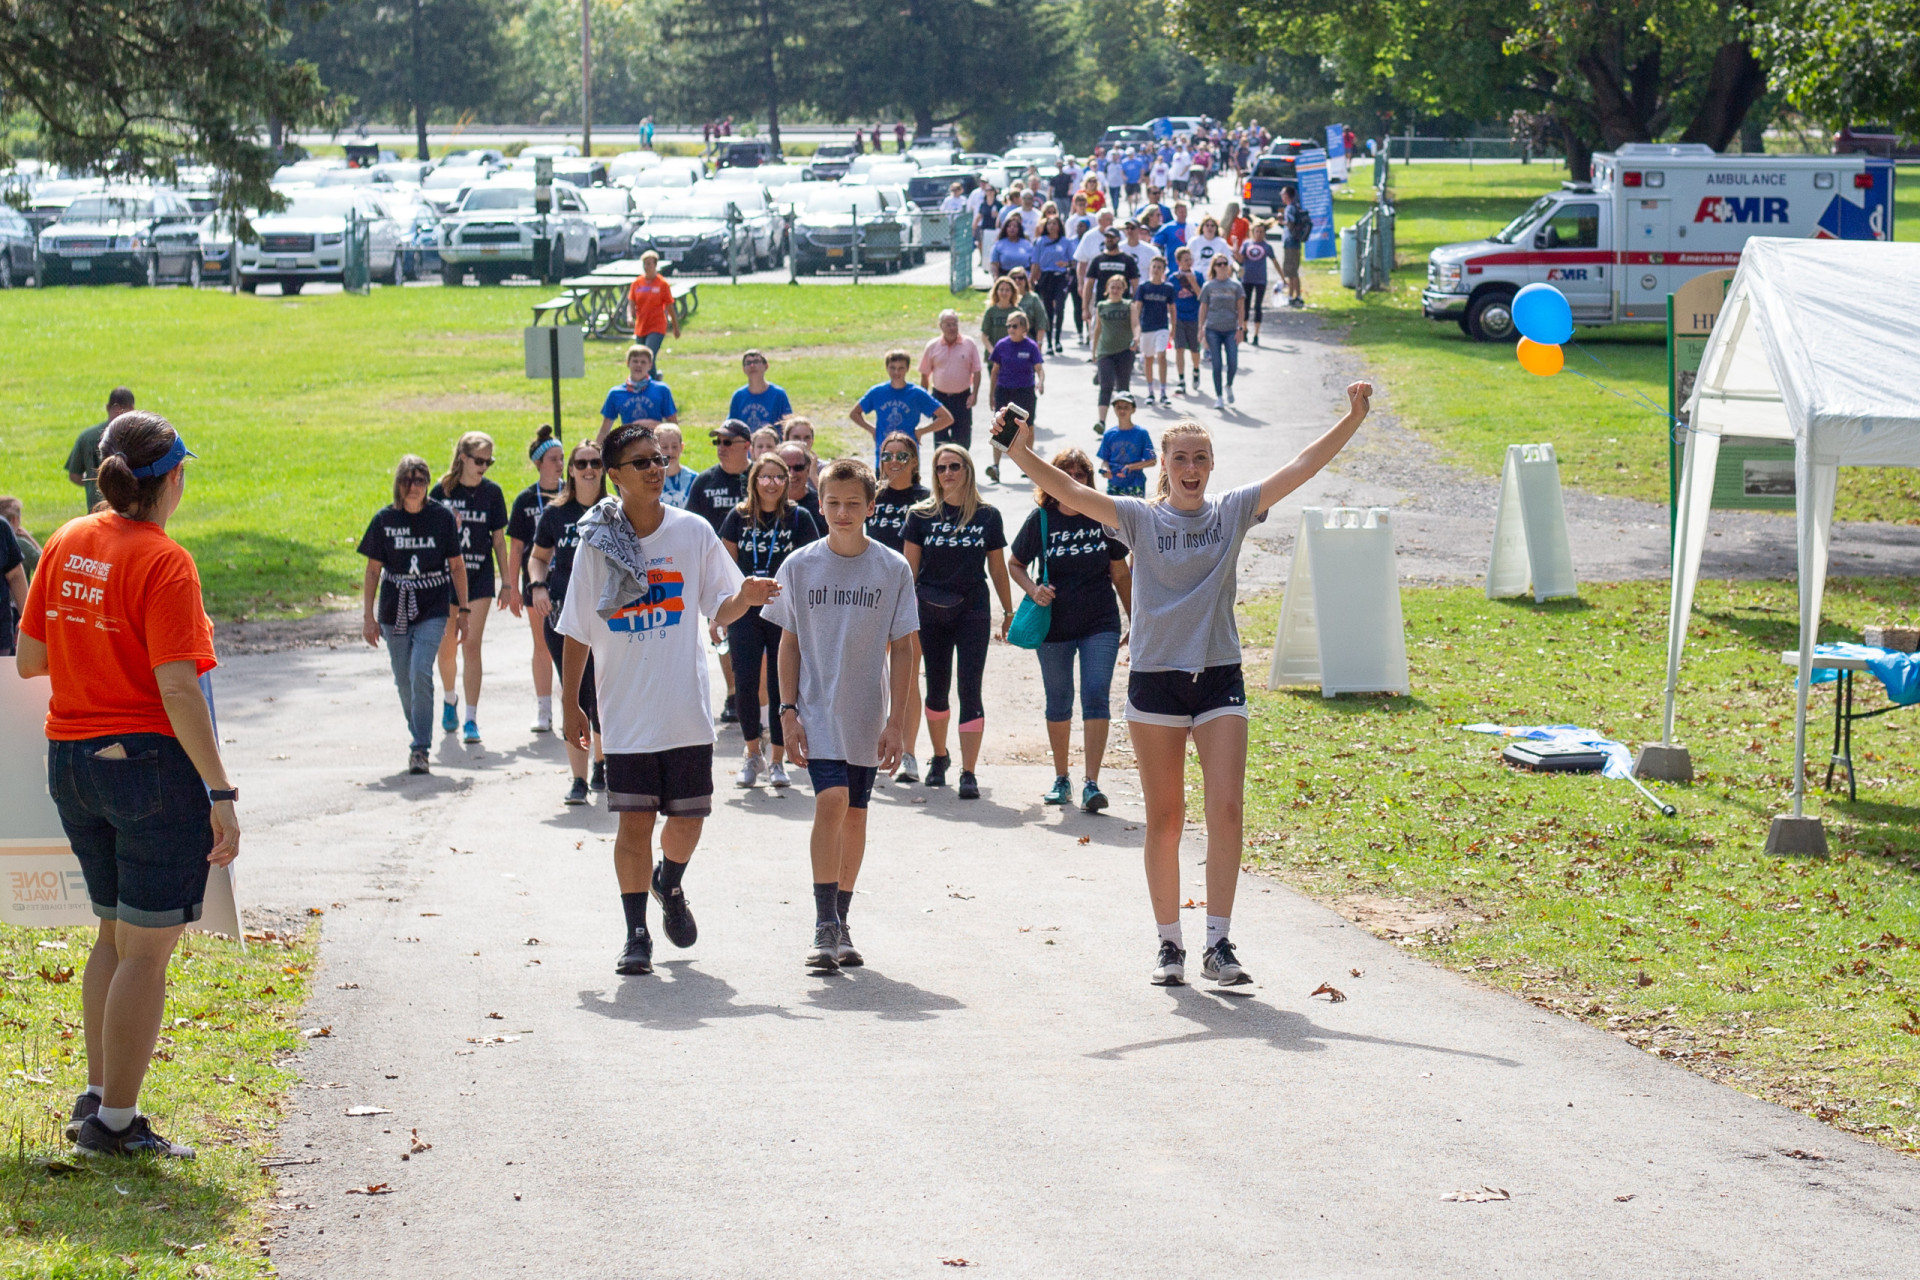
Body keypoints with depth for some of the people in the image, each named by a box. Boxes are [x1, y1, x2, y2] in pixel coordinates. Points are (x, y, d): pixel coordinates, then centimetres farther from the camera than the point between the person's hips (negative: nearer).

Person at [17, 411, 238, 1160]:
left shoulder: (66, 544, 5)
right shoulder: (164, 563, -16)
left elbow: (28, 661, 8)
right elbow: (177, 689, -20)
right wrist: (220, 793, -18)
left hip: (71, 759, 7)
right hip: (151, 761, -7)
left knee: (114, 934, 21)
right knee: (147, 949, 1)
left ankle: (97, 1096, 26)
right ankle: (116, 1121, 4)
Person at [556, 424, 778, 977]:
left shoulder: (692, 532, 1)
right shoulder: (597, 543, -1)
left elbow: (720, 610, 6)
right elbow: (577, 632, 5)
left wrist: (746, 596, -16)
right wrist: (570, 705, 3)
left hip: (687, 709, 1)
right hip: (625, 712, -1)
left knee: (687, 819, 5)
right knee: (634, 822, -2)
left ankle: (670, 884, 37)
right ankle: (636, 935, 9)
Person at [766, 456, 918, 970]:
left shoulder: (893, 569, 0)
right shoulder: (800, 566, 1)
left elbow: (901, 648, 2)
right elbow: (790, 642, 6)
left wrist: (897, 721, -4)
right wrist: (788, 710, -2)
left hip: (867, 716, 2)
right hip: (817, 711, -1)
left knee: (854, 815, 7)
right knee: (832, 800, -18)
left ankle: (839, 923, 21)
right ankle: (825, 926, -17)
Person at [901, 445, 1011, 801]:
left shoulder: (987, 516, 2)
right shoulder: (921, 516, 2)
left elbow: (998, 568, 9)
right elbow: (910, 568, 4)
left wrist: (1009, 612, 13)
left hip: (973, 612, -1)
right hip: (930, 613, 1)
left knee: (970, 690, -8)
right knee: (937, 689, 12)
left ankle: (968, 773, -8)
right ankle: (938, 757, 34)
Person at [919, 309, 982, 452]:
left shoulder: (969, 344, 0)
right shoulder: (932, 347, 1)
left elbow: (976, 371, 2)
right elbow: (924, 375, 7)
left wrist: (974, 394, -8)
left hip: (962, 397, -1)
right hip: (940, 396, 1)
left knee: (962, 439, 1)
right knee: (940, 437, 4)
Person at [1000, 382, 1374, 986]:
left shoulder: (1234, 511, 5)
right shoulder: (1140, 518, 1)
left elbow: (1303, 467, -1)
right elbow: (1071, 492, -10)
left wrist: (1353, 418, -12)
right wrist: (1021, 452, -25)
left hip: (1219, 678, 1)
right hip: (1155, 680, -1)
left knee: (1226, 809, -10)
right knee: (1164, 818, 4)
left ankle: (1218, 943, -7)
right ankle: (1169, 943, 12)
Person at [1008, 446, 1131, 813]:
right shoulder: (1041, 520, -3)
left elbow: (1120, 574, 9)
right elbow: (1016, 564, 8)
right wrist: (1033, 590, -12)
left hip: (1100, 624, -1)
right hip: (1054, 626, 1)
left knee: (1096, 697, -12)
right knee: (1058, 703, 10)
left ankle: (1091, 784, -14)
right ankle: (1061, 779, 25)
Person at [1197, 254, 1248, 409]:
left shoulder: (1235, 285, 7)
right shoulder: (1208, 286, 6)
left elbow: (1241, 308, 7)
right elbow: (1203, 308, 9)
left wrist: (1240, 328, -1)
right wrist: (1201, 328, 3)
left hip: (1231, 329, 0)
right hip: (1213, 329, 0)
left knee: (1233, 363, -9)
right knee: (1217, 365, -3)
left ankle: (1229, 386, 21)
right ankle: (1218, 397, 8)